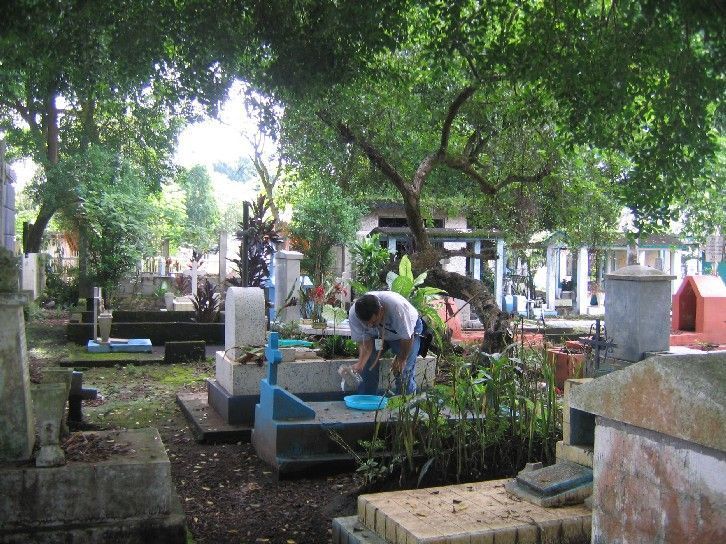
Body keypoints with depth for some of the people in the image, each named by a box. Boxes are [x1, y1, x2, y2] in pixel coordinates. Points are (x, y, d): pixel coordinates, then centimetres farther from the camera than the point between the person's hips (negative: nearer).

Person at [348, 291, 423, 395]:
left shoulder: (397, 307, -43)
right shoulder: (353, 315, -31)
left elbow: (407, 337, -26)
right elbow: (365, 342, -21)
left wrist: (401, 359, -14)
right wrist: (359, 364, -38)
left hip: (409, 328, -3)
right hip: (377, 335, 3)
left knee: (404, 372, -15)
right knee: (367, 369, -9)